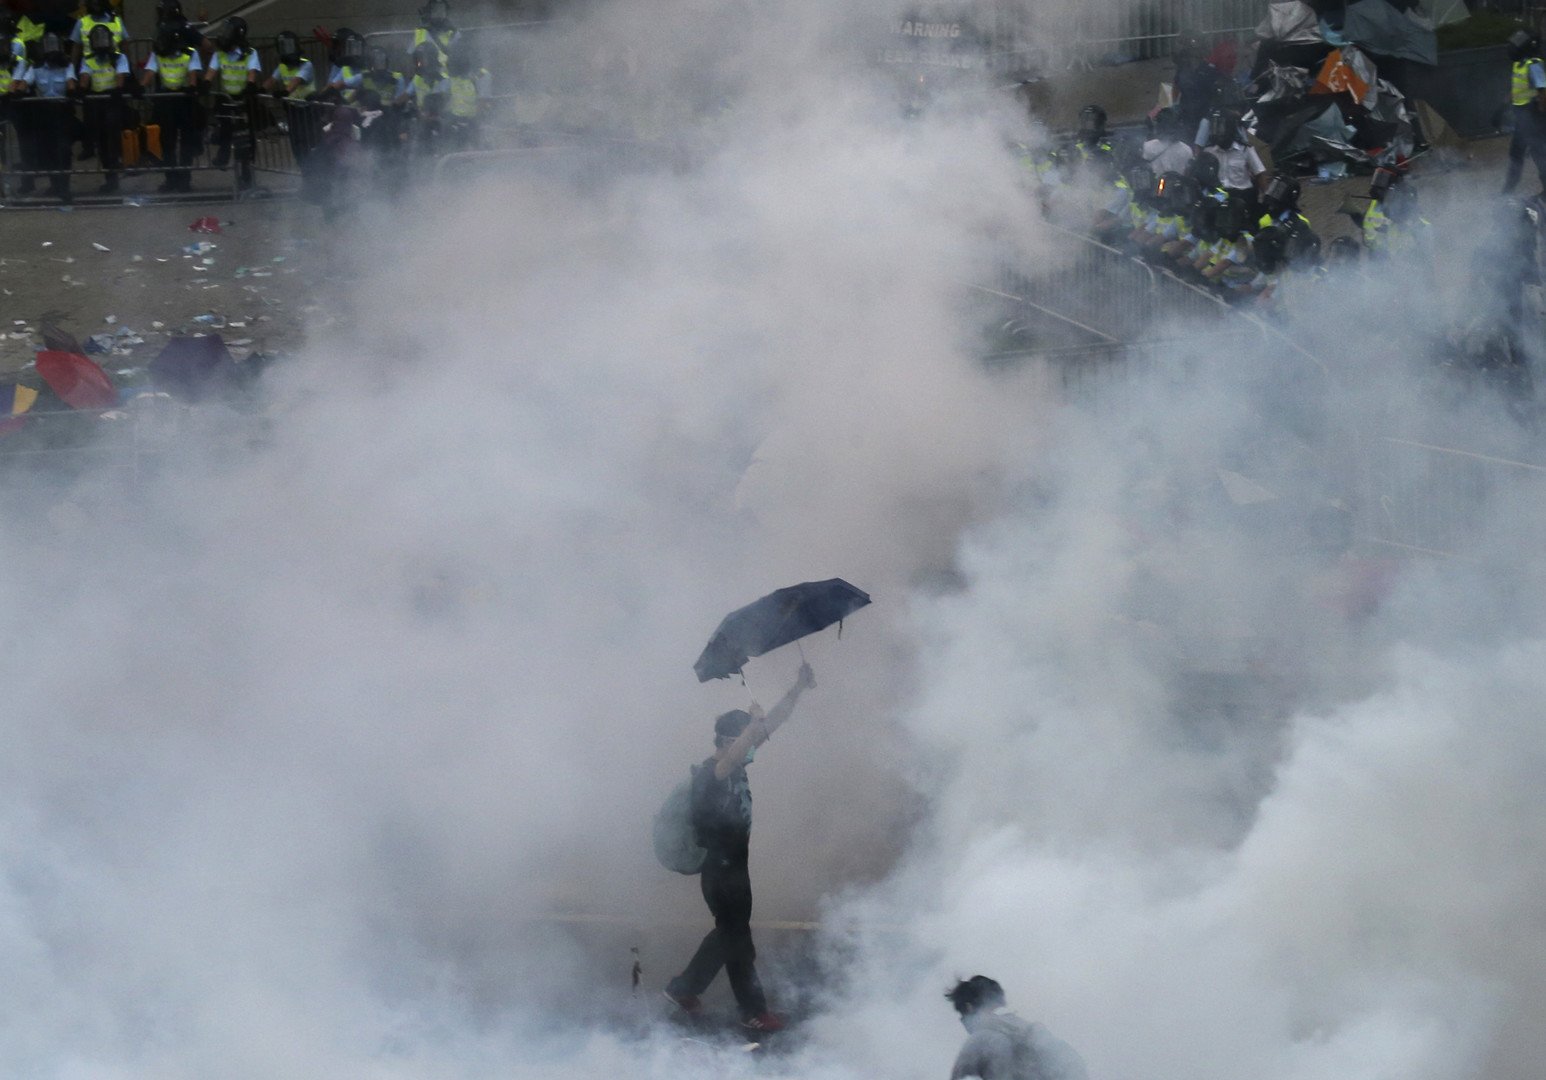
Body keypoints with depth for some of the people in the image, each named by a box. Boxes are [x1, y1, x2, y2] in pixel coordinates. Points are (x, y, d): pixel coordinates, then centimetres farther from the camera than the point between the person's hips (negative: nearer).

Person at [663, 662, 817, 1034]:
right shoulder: (710, 773, -21)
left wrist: (798, 688, -5)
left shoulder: (736, 766, 3)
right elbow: (731, 758, -46)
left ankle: (683, 988, 33)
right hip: (720, 871, -9)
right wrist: (753, 723, -51)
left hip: (734, 866, 9)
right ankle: (754, 1013, 12)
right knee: (738, 941, 2)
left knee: (728, 934, 21)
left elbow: (771, 724, 3)